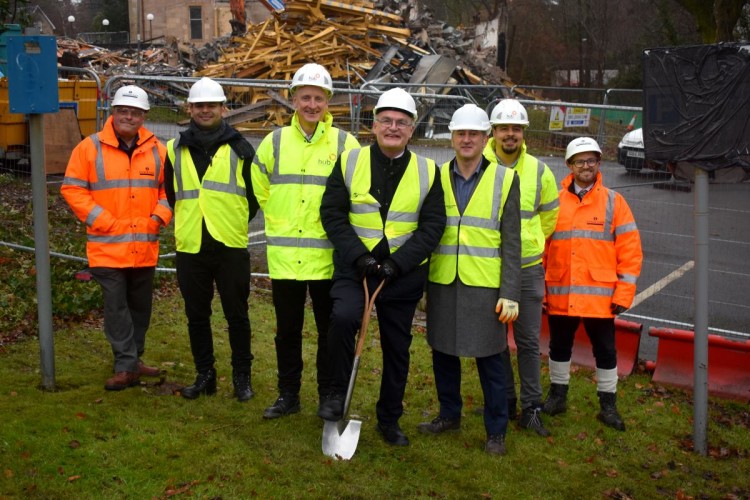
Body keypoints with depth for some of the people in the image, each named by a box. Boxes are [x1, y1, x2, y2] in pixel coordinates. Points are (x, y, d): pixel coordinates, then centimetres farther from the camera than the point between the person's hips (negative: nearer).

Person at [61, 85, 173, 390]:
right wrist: (102, 220, -11)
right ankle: (126, 367, 5)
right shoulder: (90, 147, -4)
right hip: (108, 246, -3)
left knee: (140, 306, 13)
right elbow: (72, 188, -4)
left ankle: (133, 360, 27)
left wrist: (159, 216, -4)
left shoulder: (157, 149, 5)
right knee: (116, 306, -3)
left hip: (145, 247, 3)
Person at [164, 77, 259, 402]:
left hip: (231, 245, -2)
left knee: (237, 315, 4)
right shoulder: (175, 150, 9)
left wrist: (236, 223, 7)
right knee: (197, 315, 10)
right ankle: (204, 375, 22)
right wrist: (187, 223, 15)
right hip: (190, 247, 3)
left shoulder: (239, 147, 3)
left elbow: (254, 193, 8)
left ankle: (242, 376, 15)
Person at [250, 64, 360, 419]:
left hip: (328, 256, -2)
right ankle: (288, 395, 25)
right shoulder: (275, 142, 5)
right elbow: (260, 187, 18)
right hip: (284, 255, 2)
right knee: (287, 329, 12)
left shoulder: (345, 144, -2)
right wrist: (278, 220, 13)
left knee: (330, 330, 7)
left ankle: (329, 397, 21)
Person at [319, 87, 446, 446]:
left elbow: (432, 225, -2)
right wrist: (358, 255, -16)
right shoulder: (350, 162, 1)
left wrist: (397, 263, -15)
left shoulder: (427, 171, 2)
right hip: (355, 266, -1)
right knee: (342, 317, -29)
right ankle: (338, 392, -6)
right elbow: (332, 213, -2)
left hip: (404, 272, 2)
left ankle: (389, 420, 27)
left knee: (397, 348, 9)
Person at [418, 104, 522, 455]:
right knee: (443, 353, 13)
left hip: (485, 286, -3)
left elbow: (511, 243, -3)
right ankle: (449, 416, 32)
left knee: (490, 361, 4)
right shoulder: (436, 177, 6)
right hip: (442, 283, 3)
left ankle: (496, 432, 18)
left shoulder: (504, 179, -1)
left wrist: (510, 293, -8)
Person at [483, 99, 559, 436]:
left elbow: (550, 212, 19)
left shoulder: (538, 170, 3)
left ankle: (531, 408, 13)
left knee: (528, 341, 4)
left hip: (528, 268, 1)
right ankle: (504, 403, 23)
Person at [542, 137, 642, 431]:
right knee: (559, 346, 14)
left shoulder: (614, 202, 2)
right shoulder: (555, 202, 5)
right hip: (560, 294, 2)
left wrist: (624, 292, -7)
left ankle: (608, 405, 20)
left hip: (600, 296, -1)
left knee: (605, 350, 7)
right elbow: (539, 246, 8)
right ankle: (557, 395, 30)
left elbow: (630, 249, -1)